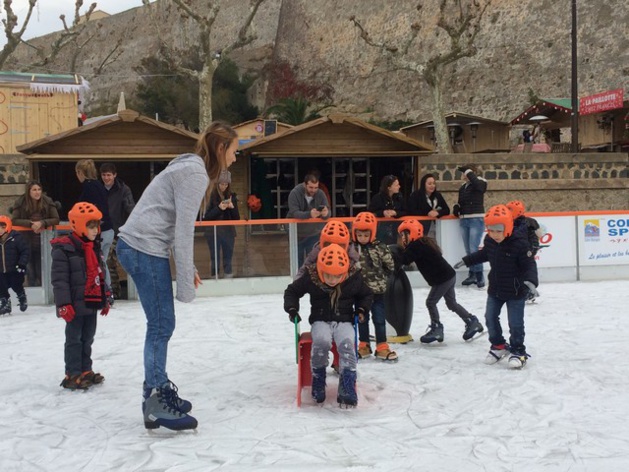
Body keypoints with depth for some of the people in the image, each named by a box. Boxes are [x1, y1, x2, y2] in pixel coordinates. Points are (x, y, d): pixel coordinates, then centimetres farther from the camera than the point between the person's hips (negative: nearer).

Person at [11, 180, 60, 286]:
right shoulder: (20, 203, -7)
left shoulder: (48, 201, -6)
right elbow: (13, 220, -8)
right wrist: (30, 224, -21)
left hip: (43, 241, 0)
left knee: (42, 271, 6)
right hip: (27, 241, 0)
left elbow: (56, 219, -7)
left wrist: (42, 223, -23)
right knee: (30, 271, 7)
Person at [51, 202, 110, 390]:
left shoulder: (95, 247, 11)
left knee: (88, 338, 14)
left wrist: (104, 300, 18)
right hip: (76, 305, -8)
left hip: (92, 303, 8)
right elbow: (59, 279, -18)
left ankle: (85, 370, 25)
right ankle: (73, 375, 7)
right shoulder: (64, 249, -15)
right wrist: (64, 304, -21)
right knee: (74, 339, 0)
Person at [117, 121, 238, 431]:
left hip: (138, 246, 10)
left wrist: (188, 268, 16)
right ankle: (156, 406, 2)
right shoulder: (195, 173, -14)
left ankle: (158, 391, 26)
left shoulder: (191, 168, 18)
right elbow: (184, 230, -18)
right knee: (161, 325, -5)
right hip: (145, 249, -10)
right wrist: (186, 283, -16)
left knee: (161, 324, 15)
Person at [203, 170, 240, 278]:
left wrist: (232, 207, -15)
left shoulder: (231, 196, 3)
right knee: (215, 259, 2)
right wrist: (219, 208, -21)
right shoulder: (212, 196, -5)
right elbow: (207, 217, -8)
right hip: (213, 232, -2)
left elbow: (237, 218, 3)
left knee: (228, 259, 6)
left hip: (228, 232, 2)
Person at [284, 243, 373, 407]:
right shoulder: (310, 279, -9)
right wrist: (292, 308, -5)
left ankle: (347, 388, -29)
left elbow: (366, 295, 16)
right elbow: (292, 291, 9)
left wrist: (361, 309, 0)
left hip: (344, 321, 1)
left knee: (346, 344, -32)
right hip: (321, 321, -1)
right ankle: (318, 382, -13)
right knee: (322, 341, -35)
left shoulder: (354, 279, -5)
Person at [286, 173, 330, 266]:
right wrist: (309, 214, -47)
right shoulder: (295, 193, -18)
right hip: (296, 234, -2)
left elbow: (328, 212, -16)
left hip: (313, 234, 2)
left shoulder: (320, 194, -11)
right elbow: (294, 213, -29)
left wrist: (325, 214, -42)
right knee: (298, 262, 5)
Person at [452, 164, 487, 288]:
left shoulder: (480, 183, -6)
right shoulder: (462, 187, 14)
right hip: (464, 220, 7)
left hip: (476, 220, -7)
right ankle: (472, 275, 19)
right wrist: (456, 207, 0)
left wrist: (467, 170, -21)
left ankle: (480, 277, -6)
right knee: (468, 250, 9)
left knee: (474, 249, -13)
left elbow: (475, 182, -31)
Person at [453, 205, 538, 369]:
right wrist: (466, 261, 17)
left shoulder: (519, 244, -25)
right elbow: (483, 254, 16)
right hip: (495, 289, 6)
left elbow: (530, 264, -22)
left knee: (515, 323, 1)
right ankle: (498, 346, 32)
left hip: (515, 292, -6)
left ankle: (518, 352, 19)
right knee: (490, 318, 13)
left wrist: (530, 280, -38)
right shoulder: (489, 241, -5)